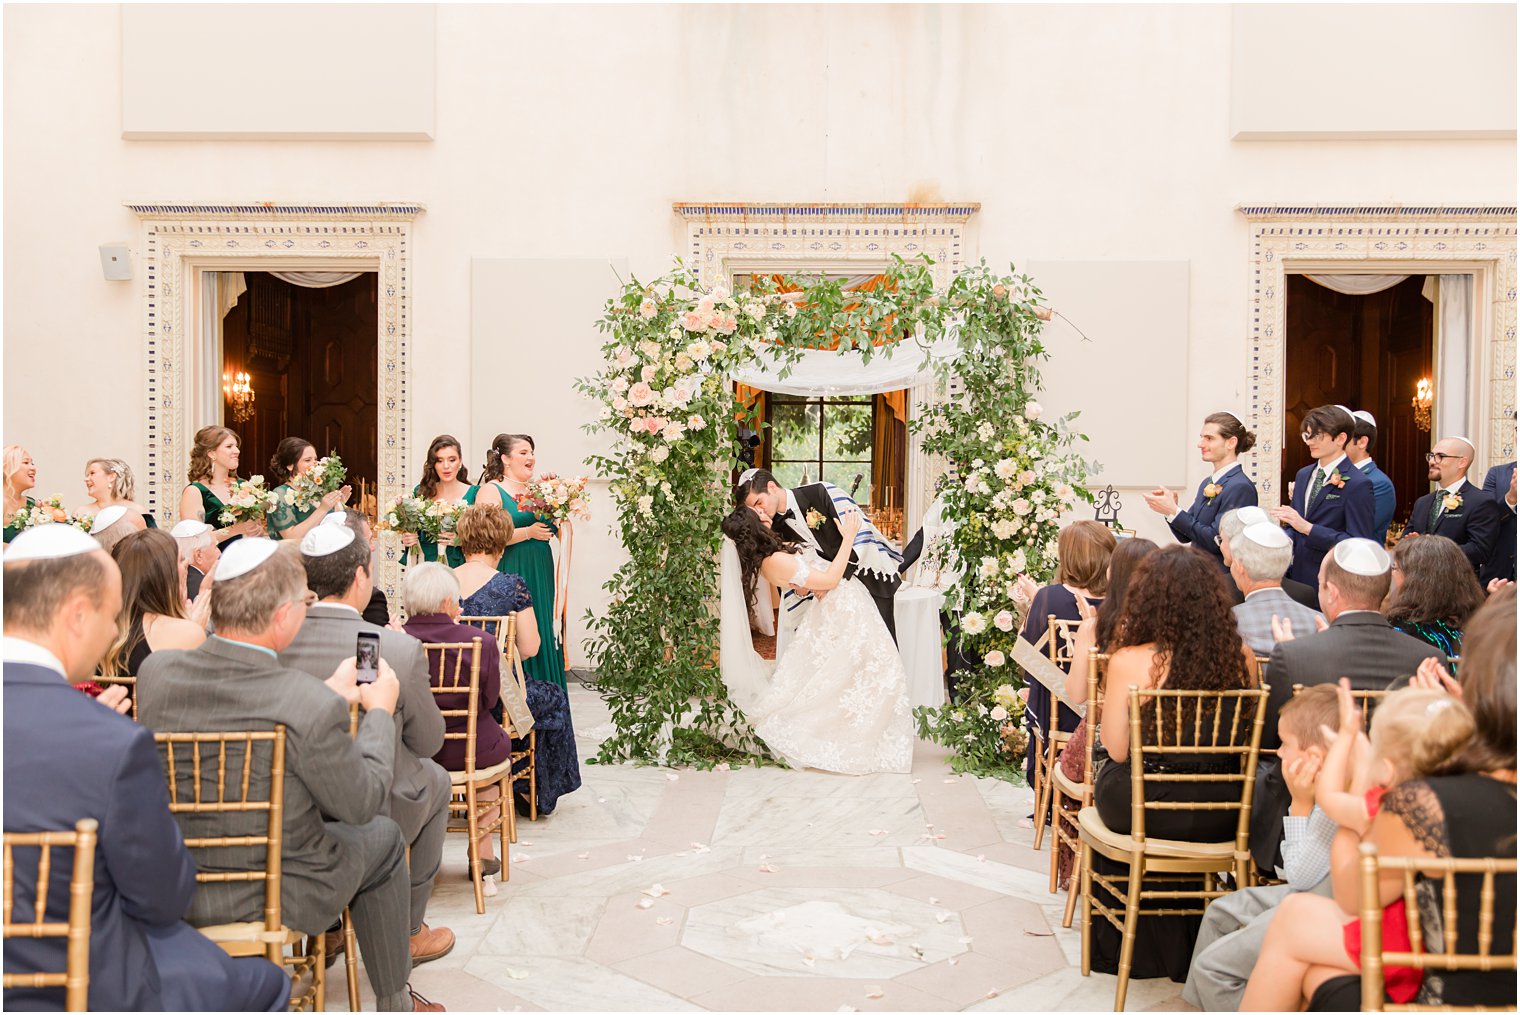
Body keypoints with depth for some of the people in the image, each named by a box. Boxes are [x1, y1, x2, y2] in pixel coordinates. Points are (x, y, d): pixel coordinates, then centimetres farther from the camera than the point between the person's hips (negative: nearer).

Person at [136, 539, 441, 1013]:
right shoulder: (313, 708, -31)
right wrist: (380, 710, -1)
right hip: (276, 896, -5)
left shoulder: (156, 671, -14)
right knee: (383, 836, 23)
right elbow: (362, 802, -15)